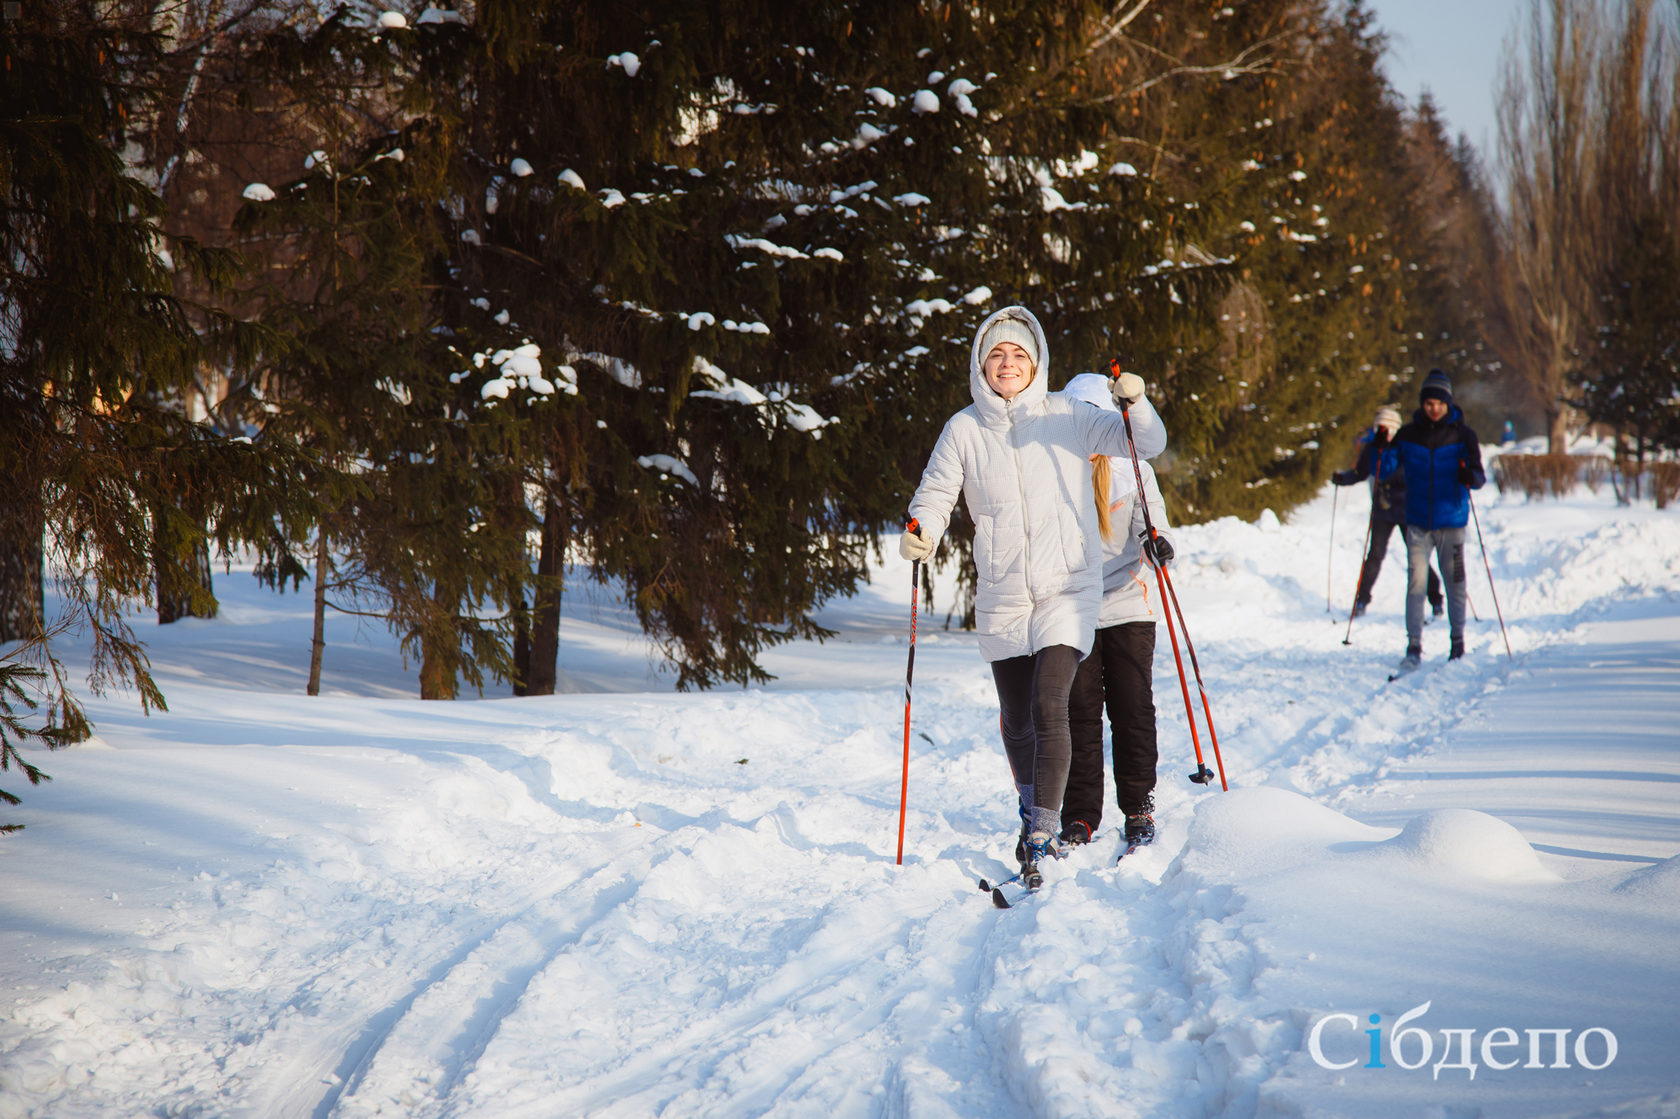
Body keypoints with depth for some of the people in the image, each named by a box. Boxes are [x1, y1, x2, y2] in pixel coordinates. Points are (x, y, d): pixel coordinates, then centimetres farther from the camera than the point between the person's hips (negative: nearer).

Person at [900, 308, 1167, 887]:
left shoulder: (1067, 416, -1)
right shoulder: (964, 428, 2)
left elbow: (1148, 444, -2)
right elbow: (937, 492, 1)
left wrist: (1135, 404, -23)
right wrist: (922, 531, -21)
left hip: (1067, 590, -3)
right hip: (1001, 597, 3)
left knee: (1048, 709, -18)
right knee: (1015, 719, 14)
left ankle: (1040, 841, -18)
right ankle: (1033, 815, 38)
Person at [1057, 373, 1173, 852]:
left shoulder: (1133, 470, 3)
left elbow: (1151, 519, -8)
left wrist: (1157, 543, -30)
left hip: (1127, 605, -1)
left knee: (1132, 709, 0)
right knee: (1078, 713, 0)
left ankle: (1139, 808, 12)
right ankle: (1080, 814, 8)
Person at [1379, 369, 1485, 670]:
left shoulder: (1462, 435, -2)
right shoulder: (1408, 435, 2)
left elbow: (1479, 477, -5)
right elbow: (1386, 470, 1)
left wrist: (1471, 477, -28)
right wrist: (1383, 458, -20)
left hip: (1452, 522, -1)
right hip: (1418, 522, 1)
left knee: (1455, 583, 6)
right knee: (1416, 581, -7)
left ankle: (1457, 643, 20)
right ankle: (1414, 648, -6)